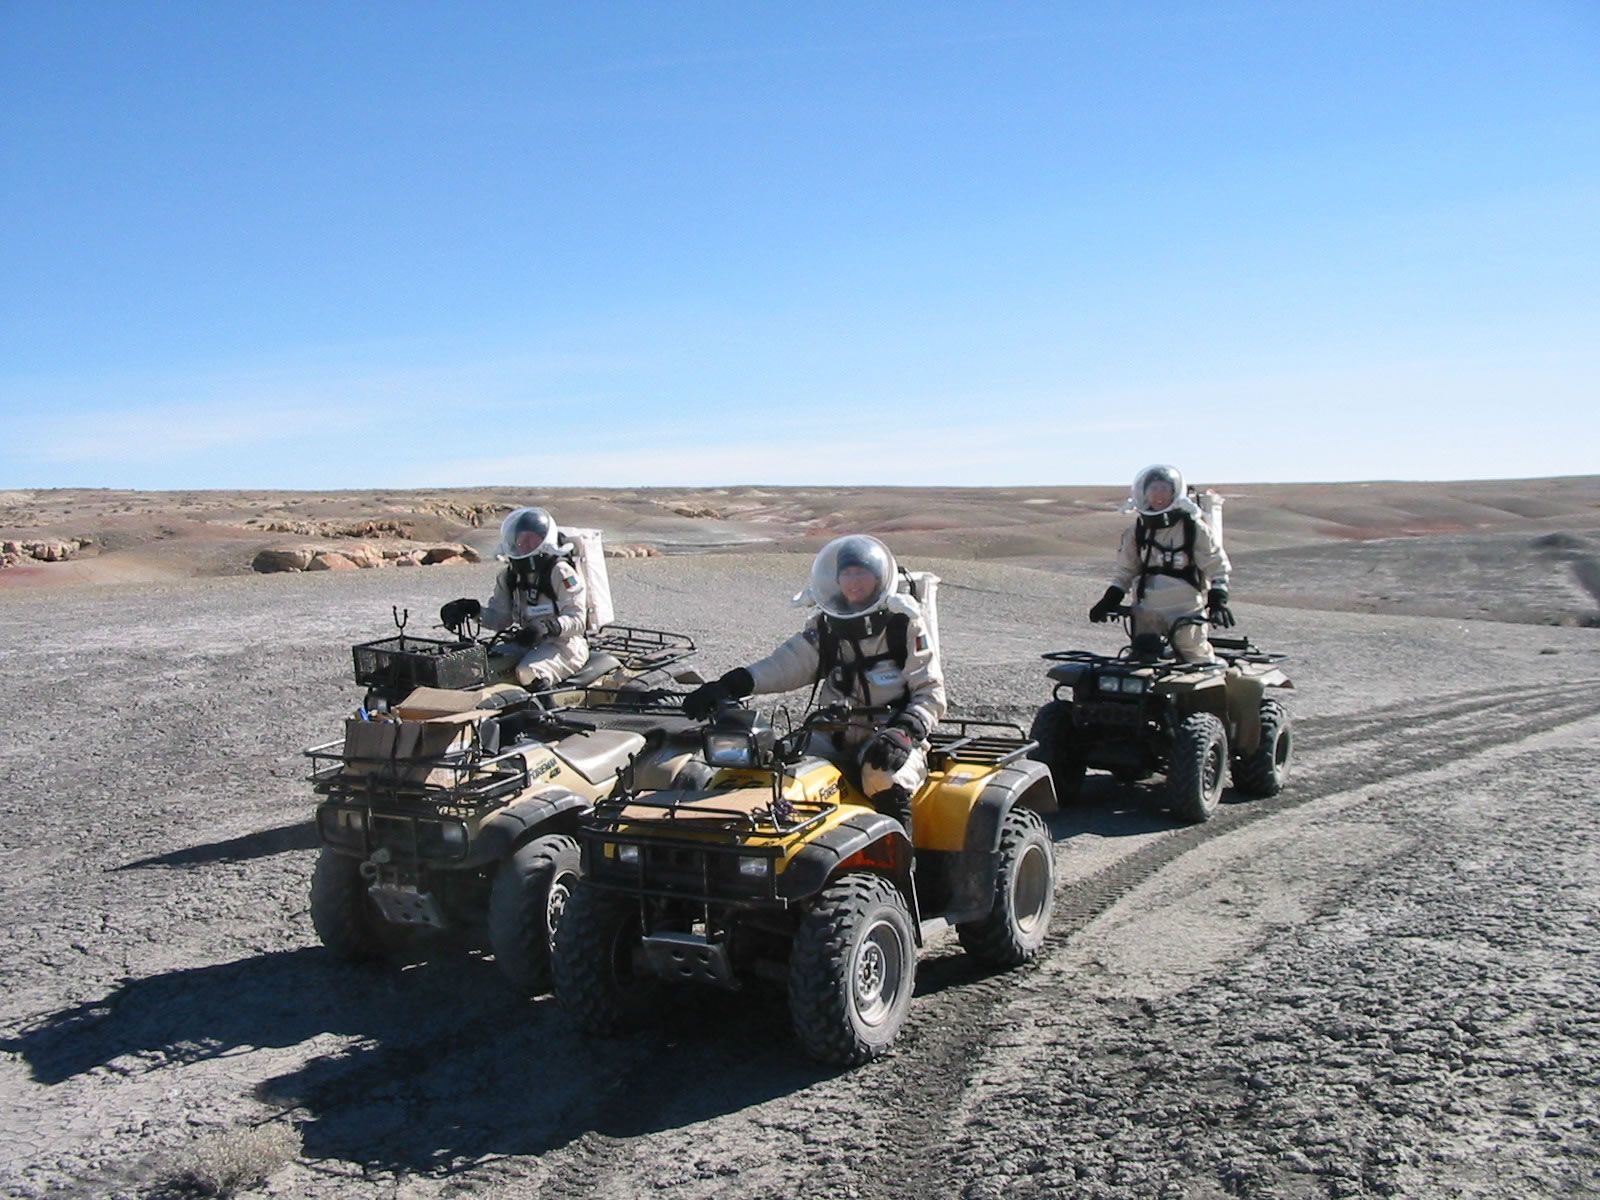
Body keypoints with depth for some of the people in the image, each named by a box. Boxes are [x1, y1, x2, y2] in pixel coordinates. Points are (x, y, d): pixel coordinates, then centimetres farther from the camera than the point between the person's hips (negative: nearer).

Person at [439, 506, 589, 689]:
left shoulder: (561, 573, -13)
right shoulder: (509, 576, 9)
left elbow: (577, 620, -18)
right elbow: (500, 617, 12)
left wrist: (548, 626, -36)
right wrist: (473, 609, -6)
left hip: (563, 644, -7)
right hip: (529, 643, 7)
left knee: (528, 673, -33)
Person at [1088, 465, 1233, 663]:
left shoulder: (1193, 528, -5)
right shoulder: (1137, 531, 7)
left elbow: (1217, 566, -3)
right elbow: (1126, 570, 14)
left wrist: (1218, 601, -14)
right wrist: (1110, 600, 3)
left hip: (1186, 611, -4)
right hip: (1148, 611, 4)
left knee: (1197, 665, -3)